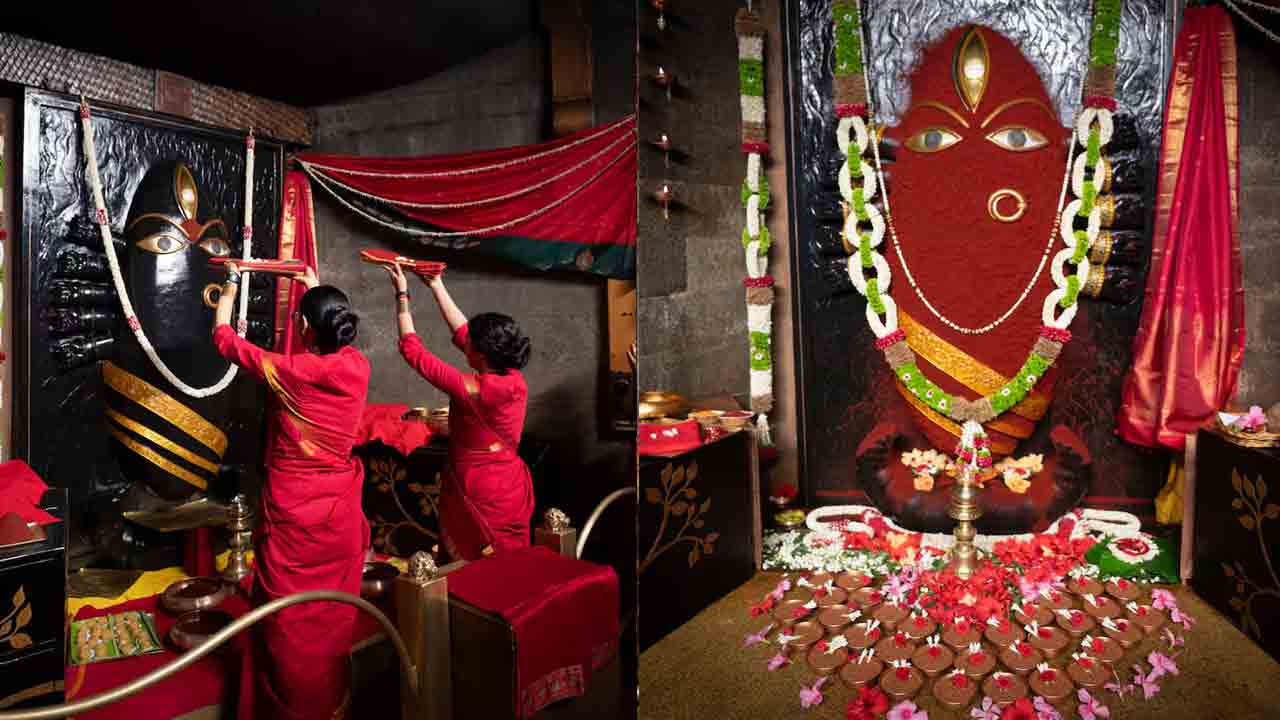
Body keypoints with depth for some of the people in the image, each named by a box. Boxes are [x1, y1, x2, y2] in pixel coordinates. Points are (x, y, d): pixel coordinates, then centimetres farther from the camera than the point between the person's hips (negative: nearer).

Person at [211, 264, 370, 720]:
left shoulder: (288, 371, -17)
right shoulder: (358, 367, -6)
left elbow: (224, 338, 0)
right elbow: (339, 337, 19)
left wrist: (231, 285, 14)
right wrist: (319, 291, 30)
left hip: (292, 512, -4)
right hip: (339, 509, 4)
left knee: (288, 619, 12)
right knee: (333, 615, 17)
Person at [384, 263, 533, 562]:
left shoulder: (472, 389, -24)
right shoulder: (516, 380, -5)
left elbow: (413, 351, -13)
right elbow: (462, 332, 6)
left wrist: (402, 296, -5)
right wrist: (437, 286, 12)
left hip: (478, 496, -6)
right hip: (513, 491, 6)